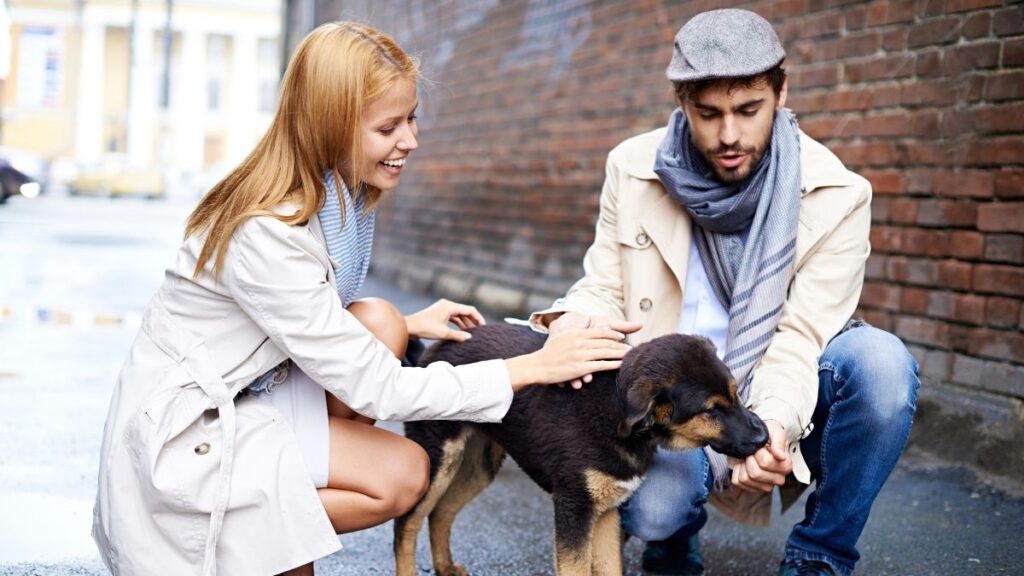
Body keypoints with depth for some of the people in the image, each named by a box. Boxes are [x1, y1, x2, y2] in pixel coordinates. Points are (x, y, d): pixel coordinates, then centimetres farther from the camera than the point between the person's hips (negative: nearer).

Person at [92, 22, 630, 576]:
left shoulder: (334, 192, -2)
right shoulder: (268, 232, -29)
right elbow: (372, 388, -26)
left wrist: (406, 325, -3)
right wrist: (533, 367, -24)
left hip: (244, 394, 8)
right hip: (181, 427, -8)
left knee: (378, 322, -12)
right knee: (402, 475, -15)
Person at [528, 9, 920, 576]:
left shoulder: (836, 194, -11)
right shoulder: (634, 169, -5)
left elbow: (802, 336, -15)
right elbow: (605, 289, 1)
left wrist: (773, 421, -35)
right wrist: (577, 318, -24)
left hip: (783, 401, 0)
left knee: (881, 362, -31)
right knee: (649, 508, -31)